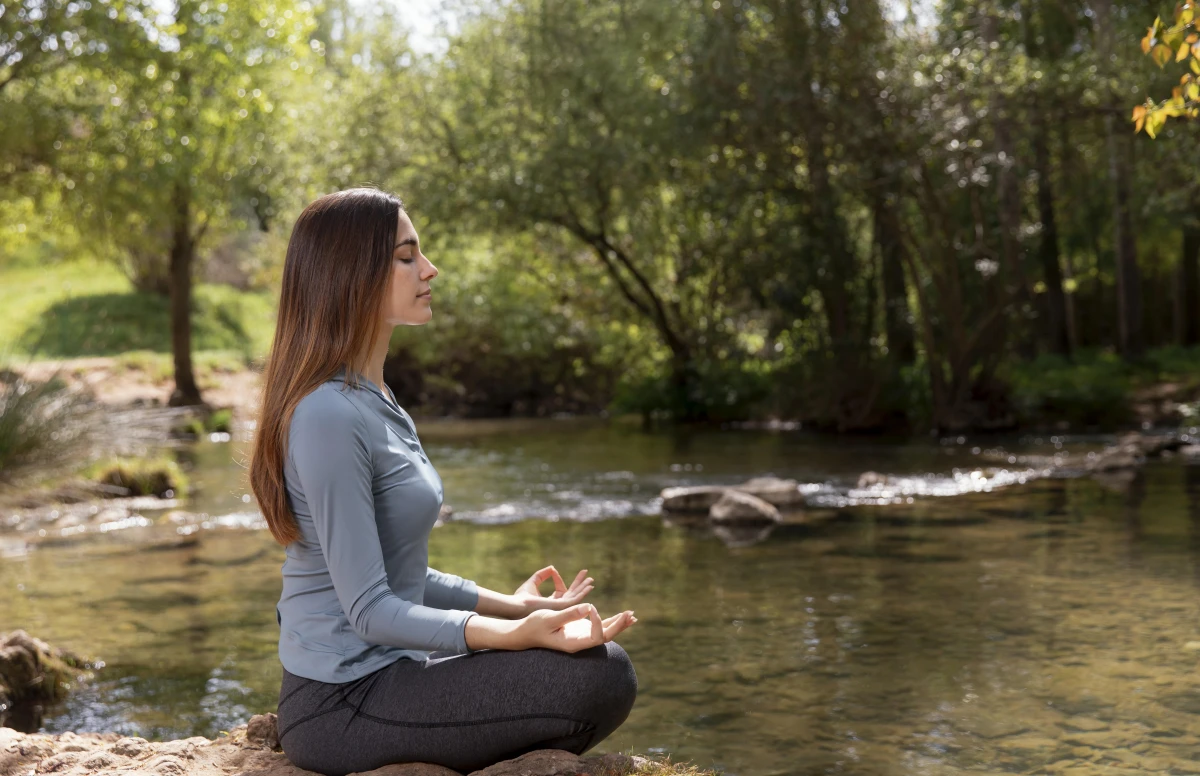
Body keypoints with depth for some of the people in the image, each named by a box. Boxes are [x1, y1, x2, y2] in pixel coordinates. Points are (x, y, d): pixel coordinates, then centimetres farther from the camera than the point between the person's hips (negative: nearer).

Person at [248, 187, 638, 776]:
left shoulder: (371, 400, 10)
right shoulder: (329, 416, -20)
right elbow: (369, 608, -22)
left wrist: (509, 605, 13)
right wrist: (515, 634, -30)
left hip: (382, 672, 10)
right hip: (342, 706, -10)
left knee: (595, 658, 20)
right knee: (603, 675, -18)